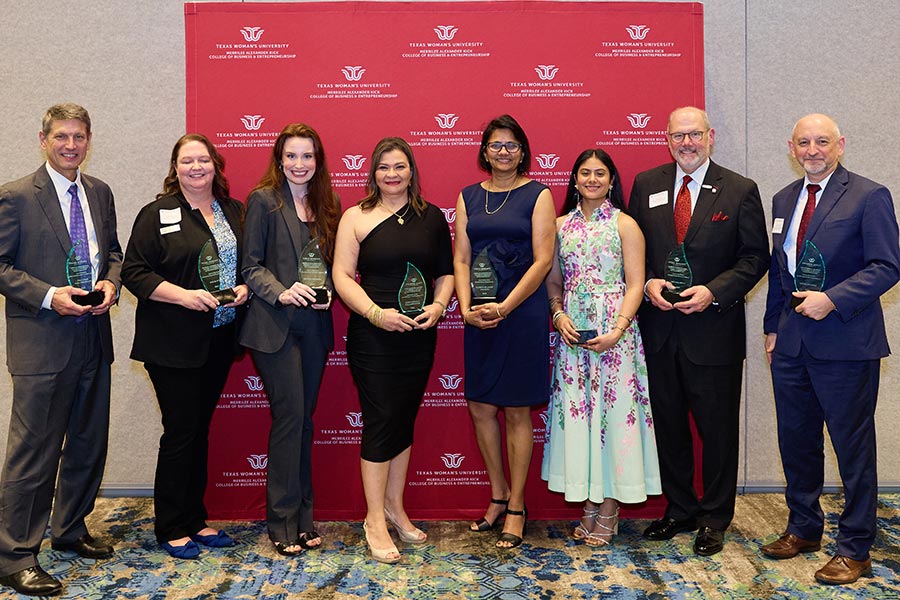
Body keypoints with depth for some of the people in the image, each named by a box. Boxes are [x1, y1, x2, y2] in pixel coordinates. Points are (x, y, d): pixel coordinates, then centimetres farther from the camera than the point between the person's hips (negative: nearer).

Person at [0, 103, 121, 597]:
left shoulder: (100, 193, 10)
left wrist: (110, 282, -3)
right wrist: (49, 296, -19)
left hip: (94, 337, 7)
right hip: (41, 342, -6)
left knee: (89, 444, 16)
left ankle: (70, 531, 35)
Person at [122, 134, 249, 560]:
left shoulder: (233, 212, 11)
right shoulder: (157, 214, -4)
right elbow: (134, 271, -9)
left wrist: (244, 288, -4)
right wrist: (183, 295, -20)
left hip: (219, 341, 5)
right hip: (173, 344, -5)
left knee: (200, 428, 13)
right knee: (180, 431, -1)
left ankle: (195, 520, 24)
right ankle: (171, 529, 13)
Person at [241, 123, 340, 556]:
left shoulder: (325, 204, 12)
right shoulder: (264, 200, -3)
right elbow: (250, 265, -5)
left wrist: (327, 290, -4)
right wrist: (281, 292, -19)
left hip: (314, 325, 5)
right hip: (275, 325, -5)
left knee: (303, 419, 10)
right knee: (290, 415, -7)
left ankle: (302, 517, 20)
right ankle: (284, 521, 6)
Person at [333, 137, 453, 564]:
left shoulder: (431, 217, 8)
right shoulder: (356, 217, -1)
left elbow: (446, 272, 12)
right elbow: (342, 275, -7)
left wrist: (439, 305, -7)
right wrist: (375, 312, -19)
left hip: (419, 336, 4)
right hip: (373, 335, -4)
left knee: (404, 419, 12)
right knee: (380, 422, -3)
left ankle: (395, 507, 27)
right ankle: (375, 520, 10)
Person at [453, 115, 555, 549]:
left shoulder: (537, 195, -1)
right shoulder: (469, 197, 11)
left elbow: (543, 260, -8)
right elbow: (461, 259, 6)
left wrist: (504, 307, -16)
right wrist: (466, 308, -9)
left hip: (523, 313, -4)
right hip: (479, 316, 4)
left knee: (516, 411, 2)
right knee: (480, 408, 8)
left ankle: (516, 507, 16)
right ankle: (499, 496, 25)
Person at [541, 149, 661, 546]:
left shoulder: (625, 225, 0)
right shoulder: (561, 225, 10)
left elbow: (635, 285, -6)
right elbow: (553, 282, 12)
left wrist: (617, 330, -17)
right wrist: (559, 315, -6)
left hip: (613, 331, -3)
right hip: (572, 331, 4)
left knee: (612, 411, -1)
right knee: (577, 412, 5)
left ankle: (609, 513, 11)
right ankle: (589, 508, 18)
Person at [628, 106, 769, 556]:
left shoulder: (740, 190, -1)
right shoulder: (646, 185, 6)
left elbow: (755, 257, -2)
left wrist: (714, 291, -15)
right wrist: (647, 283, -9)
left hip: (714, 328, -3)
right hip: (660, 327, 3)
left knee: (717, 428, 6)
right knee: (668, 425, 12)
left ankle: (714, 518, 23)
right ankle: (680, 510, 29)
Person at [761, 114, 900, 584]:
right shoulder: (784, 199, 13)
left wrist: (831, 299, -20)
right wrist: (772, 327, 15)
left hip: (845, 344, -6)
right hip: (792, 344, 6)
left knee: (853, 447, 3)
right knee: (796, 440, 15)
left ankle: (854, 549, 17)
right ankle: (803, 529, 32)